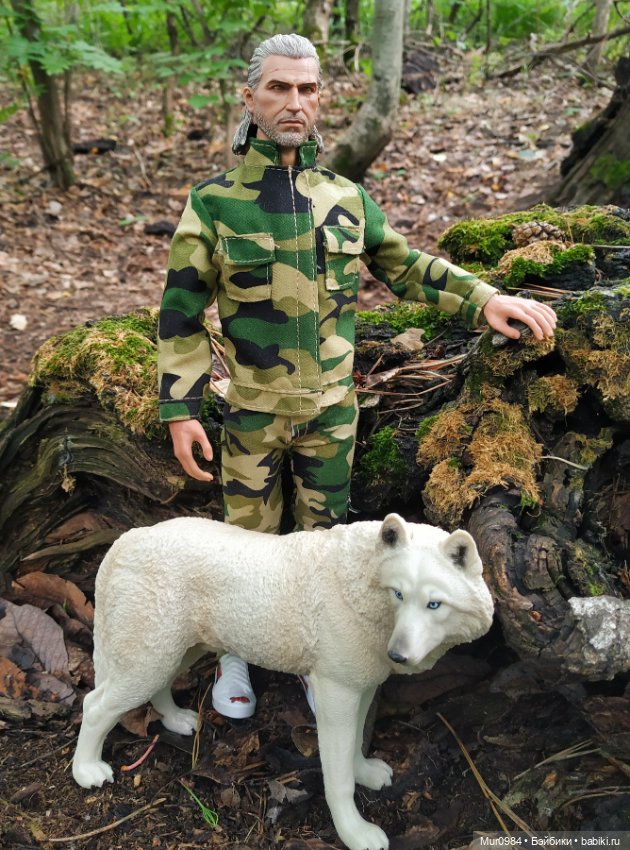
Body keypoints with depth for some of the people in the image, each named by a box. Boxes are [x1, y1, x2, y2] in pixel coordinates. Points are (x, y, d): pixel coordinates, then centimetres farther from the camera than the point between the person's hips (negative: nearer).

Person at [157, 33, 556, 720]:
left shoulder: (345, 196, 0)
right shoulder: (215, 201, -9)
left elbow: (402, 265, 10)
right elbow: (182, 310, -6)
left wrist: (484, 300, -2)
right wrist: (179, 409, -10)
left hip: (331, 406, 3)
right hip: (252, 408, -2)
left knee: (324, 534, 15)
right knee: (249, 535, 12)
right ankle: (235, 652, 37)